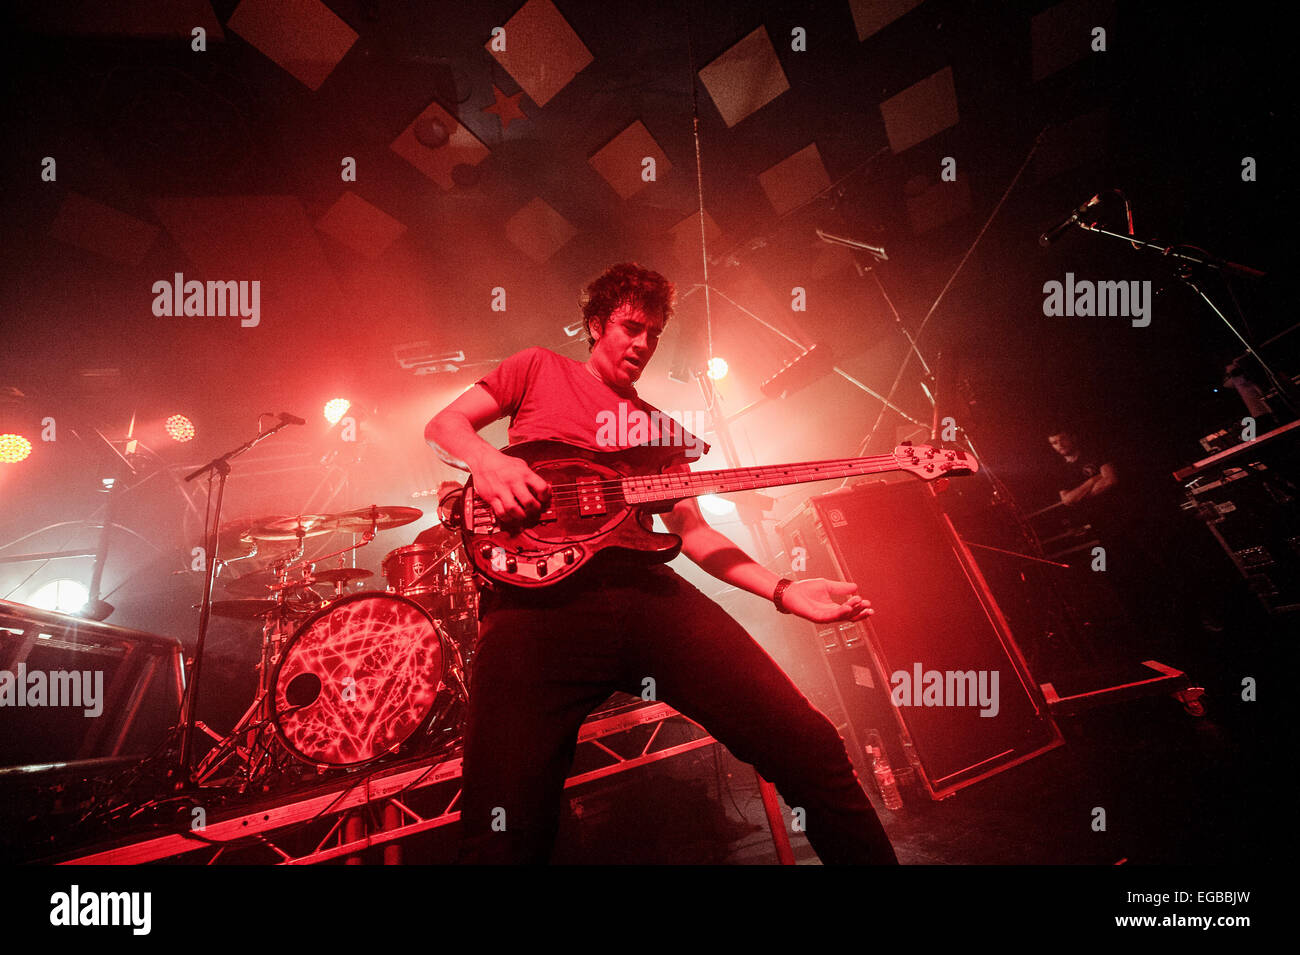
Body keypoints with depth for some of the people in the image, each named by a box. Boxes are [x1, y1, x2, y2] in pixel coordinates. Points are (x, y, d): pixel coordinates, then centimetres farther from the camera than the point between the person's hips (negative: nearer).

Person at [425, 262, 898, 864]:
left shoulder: (663, 429, 30)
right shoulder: (540, 370, 23)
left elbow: (692, 530, 23)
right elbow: (443, 425, 18)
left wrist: (783, 590, 8)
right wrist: (486, 459, -7)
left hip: (648, 587, 4)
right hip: (540, 591, -3)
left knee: (810, 748, -9)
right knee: (505, 836, -19)